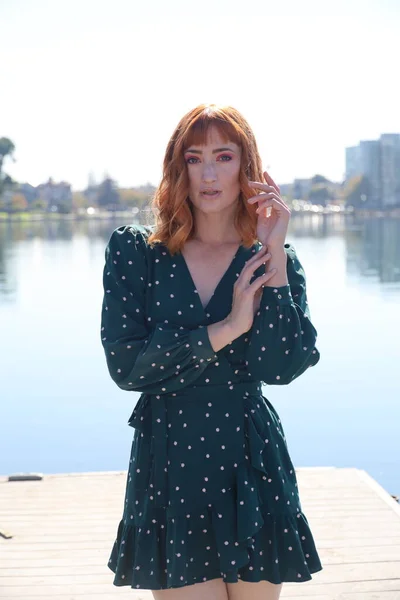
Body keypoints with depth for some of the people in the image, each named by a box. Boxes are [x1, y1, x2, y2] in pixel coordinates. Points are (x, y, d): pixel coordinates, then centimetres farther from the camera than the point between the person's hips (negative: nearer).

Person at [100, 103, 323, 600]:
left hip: (250, 465, 1)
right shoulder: (134, 251, 0)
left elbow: (281, 367, -14)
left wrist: (274, 254, -15)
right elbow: (124, 365, -11)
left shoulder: (275, 260, 2)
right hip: (167, 463, -1)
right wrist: (226, 329, -14)